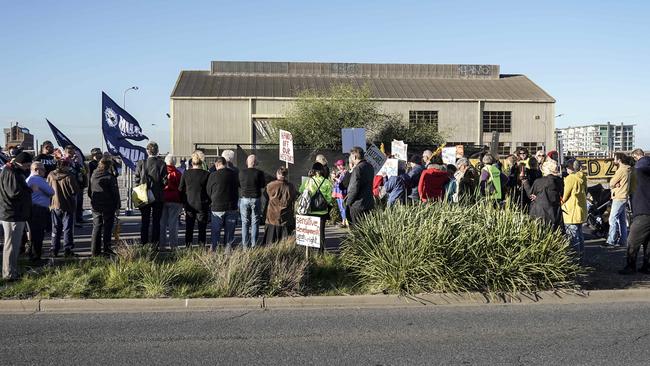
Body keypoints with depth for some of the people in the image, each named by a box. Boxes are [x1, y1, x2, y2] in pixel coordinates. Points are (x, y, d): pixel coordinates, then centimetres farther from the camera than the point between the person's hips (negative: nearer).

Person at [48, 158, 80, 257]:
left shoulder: (51, 175, -3)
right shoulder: (70, 176, -18)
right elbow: (75, 191, -14)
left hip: (55, 206, 4)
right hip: (68, 207, -4)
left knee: (55, 229, 13)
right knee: (68, 228, 5)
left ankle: (54, 250, 15)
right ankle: (67, 249, 5)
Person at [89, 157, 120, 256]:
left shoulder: (93, 176, 6)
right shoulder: (110, 177, -12)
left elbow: (89, 191, 14)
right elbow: (115, 192, -10)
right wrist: (117, 205, -3)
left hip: (95, 206, 5)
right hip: (108, 206, -5)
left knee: (96, 227, 11)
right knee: (107, 227, 2)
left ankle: (95, 250, 11)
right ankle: (106, 248, -1)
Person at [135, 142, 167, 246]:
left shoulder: (141, 163, -6)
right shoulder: (161, 164, -9)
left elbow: (137, 180, -3)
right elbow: (165, 181, -8)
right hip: (158, 197, -1)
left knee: (145, 221, 10)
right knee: (156, 221, 6)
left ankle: (143, 244, 12)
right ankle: (155, 245, 6)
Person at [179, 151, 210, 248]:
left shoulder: (185, 174, -1)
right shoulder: (206, 174, -8)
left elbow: (181, 189, 4)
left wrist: (184, 203, 14)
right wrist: (208, 202, 10)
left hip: (189, 205, 2)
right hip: (202, 205, -2)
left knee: (189, 228, 10)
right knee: (202, 229, 5)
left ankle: (188, 247, 10)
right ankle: (202, 247, 4)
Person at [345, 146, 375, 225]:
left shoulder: (357, 169, -17)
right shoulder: (370, 167, 10)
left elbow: (354, 189, -19)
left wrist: (348, 203, -8)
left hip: (358, 205, -8)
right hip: (369, 203, 8)